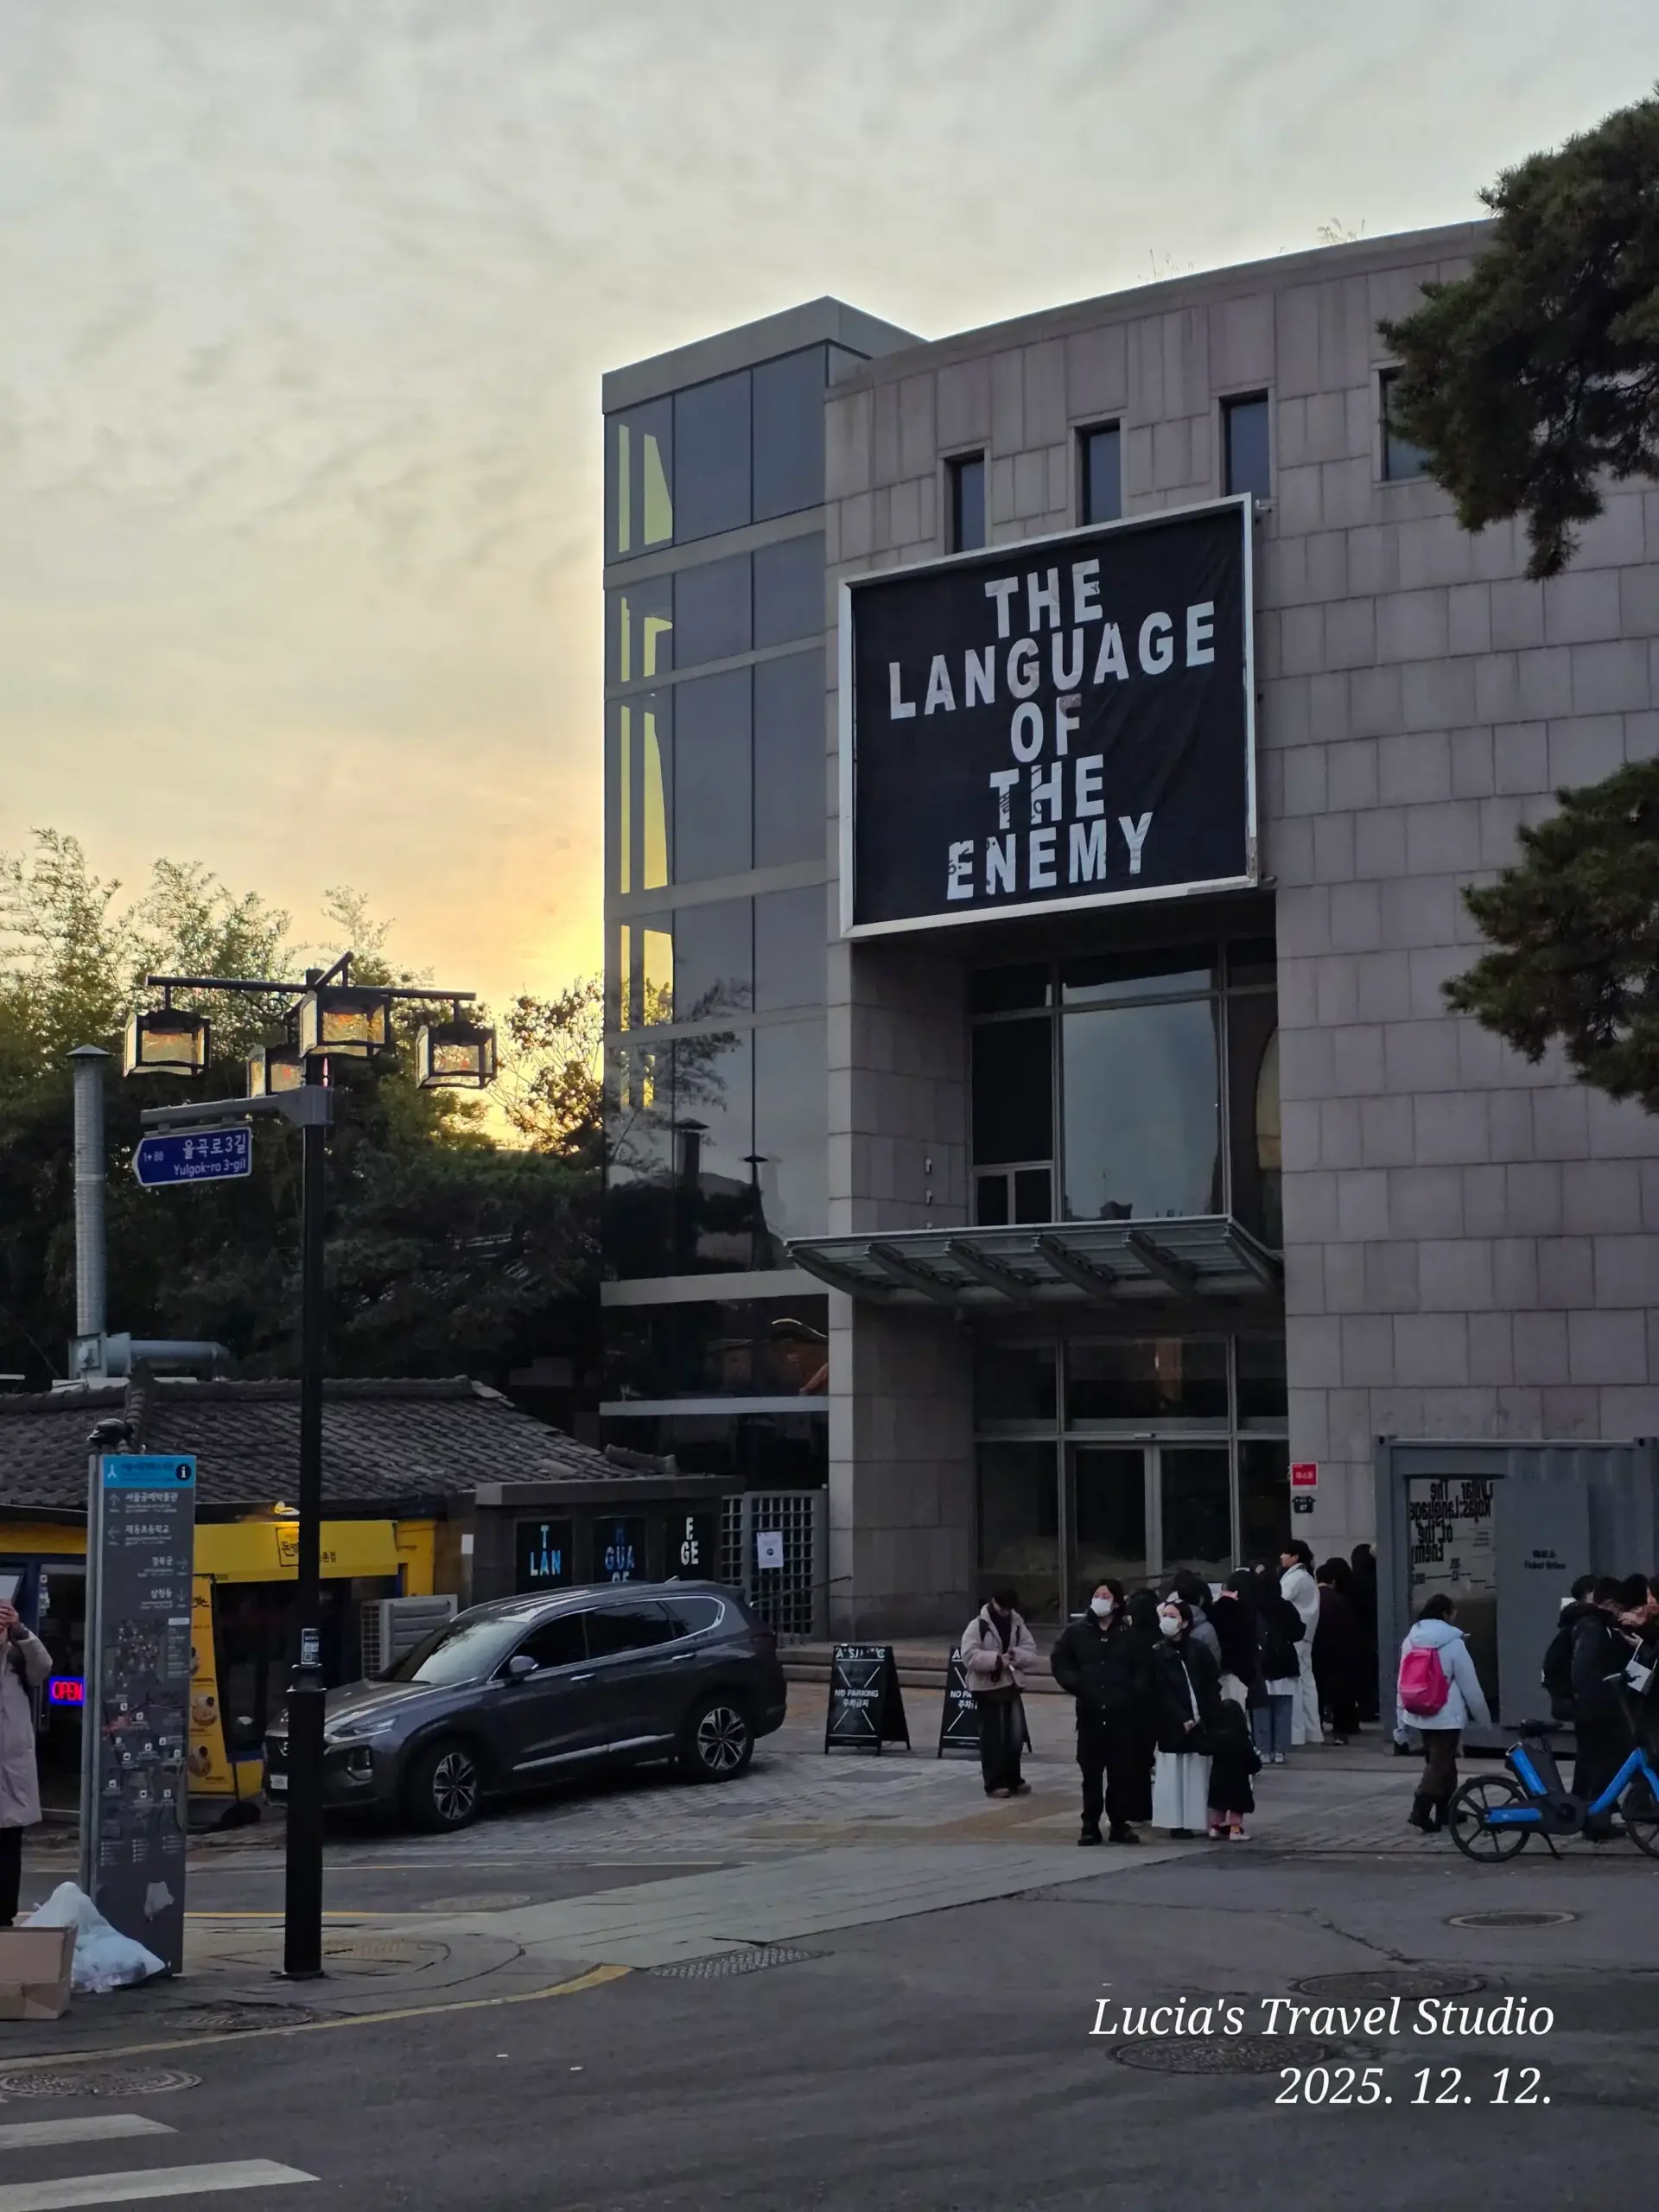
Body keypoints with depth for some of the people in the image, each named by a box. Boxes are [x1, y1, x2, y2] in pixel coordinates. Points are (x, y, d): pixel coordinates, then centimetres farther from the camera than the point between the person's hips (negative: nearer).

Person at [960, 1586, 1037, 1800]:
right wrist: (996, 1659, -27)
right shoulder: (977, 1625, -10)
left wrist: (1017, 1655, -16)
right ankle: (994, 1784, 5)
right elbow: (969, 1656, -19)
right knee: (993, 1737, -2)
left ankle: (1013, 1780, 24)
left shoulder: (1017, 1625, 6)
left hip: (1011, 1685, 6)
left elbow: (1031, 1653, 5)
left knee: (1016, 1735, 10)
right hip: (987, 1688, -6)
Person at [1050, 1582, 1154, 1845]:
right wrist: (1076, 1685, -6)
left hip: (1123, 1714, 0)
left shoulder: (1132, 1634, 3)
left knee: (1123, 1771, 2)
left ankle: (1119, 1824, 12)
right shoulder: (1076, 1632, 5)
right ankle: (1090, 1826, 9)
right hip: (1090, 1713, 1)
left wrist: (1132, 1693, -8)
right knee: (1091, 1772, 3)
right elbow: (1059, 1662, 8)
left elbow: (1145, 1670, 6)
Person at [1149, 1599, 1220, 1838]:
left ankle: (1194, 1821, 6)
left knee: (1197, 1772, 1)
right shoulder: (1157, 1654, 0)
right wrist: (1182, 1719, -12)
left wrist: (1204, 1716, -6)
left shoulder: (1198, 1650, 3)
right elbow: (1161, 1693, -4)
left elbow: (1213, 1684, 4)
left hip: (1200, 1724, 1)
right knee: (1174, 1773, -2)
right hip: (1172, 1726, -1)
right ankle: (1177, 1823, 1)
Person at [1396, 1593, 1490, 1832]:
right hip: (1446, 1715, -6)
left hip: (1419, 1715, 6)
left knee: (1437, 1760, 18)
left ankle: (1444, 1811, 24)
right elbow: (1470, 1684, -7)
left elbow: (1404, 1681, 8)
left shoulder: (1410, 1640, 5)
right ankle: (1420, 1810, -17)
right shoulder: (1452, 1642, -11)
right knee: (1440, 1763, -4)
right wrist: (1484, 1718, 3)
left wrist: (1402, 1720, 13)